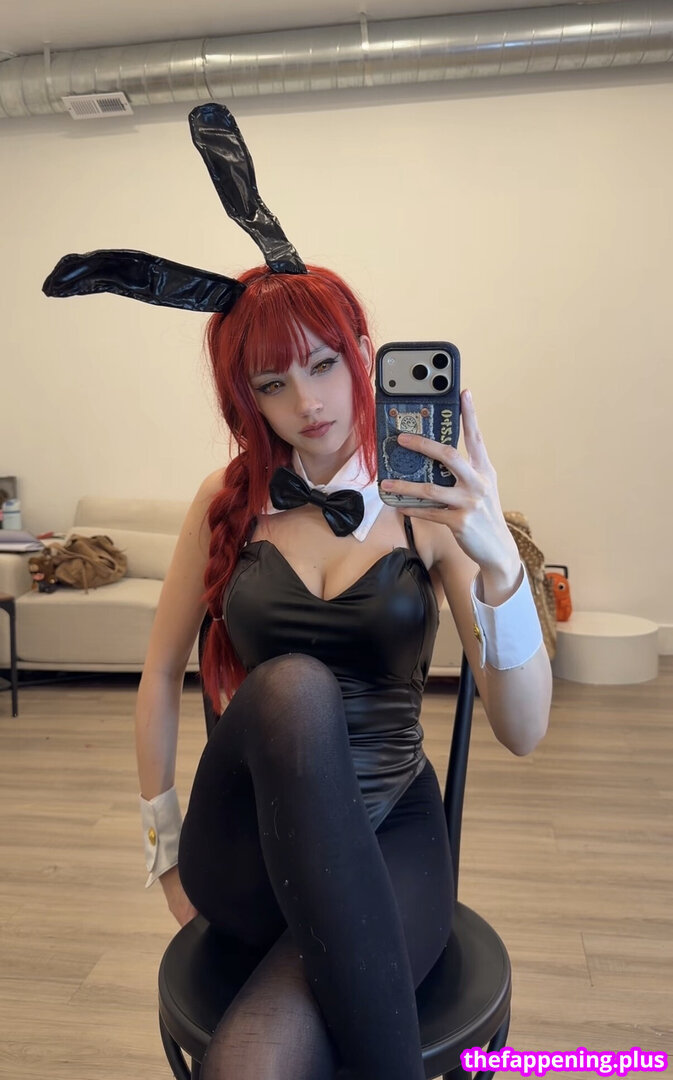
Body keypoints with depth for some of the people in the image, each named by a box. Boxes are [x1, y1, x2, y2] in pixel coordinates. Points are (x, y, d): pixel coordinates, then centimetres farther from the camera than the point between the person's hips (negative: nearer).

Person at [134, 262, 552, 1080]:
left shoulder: (431, 508, -4)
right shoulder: (229, 499, 2)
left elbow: (522, 732, -11)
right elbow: (161, 675, 10)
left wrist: (498, 560, -27)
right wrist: (165, 843, 12)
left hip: (386, 833, -2)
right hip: (249, 840, 3)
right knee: (293, 687, -34)